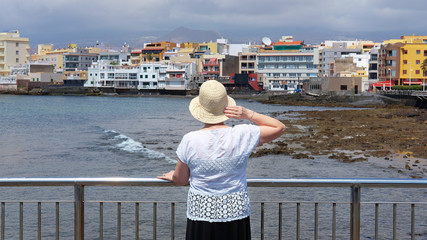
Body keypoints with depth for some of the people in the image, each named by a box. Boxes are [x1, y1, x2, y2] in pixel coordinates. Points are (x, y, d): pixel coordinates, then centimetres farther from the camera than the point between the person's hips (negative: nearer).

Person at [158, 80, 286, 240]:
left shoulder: (189, 141, -10)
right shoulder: (243, 135, -11)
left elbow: (181, 180, 3)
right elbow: (280, 128, 3)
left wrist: (173, 176, 27)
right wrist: (248, 114, -5)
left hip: (200, 214, 0)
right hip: (235, 213, 1)